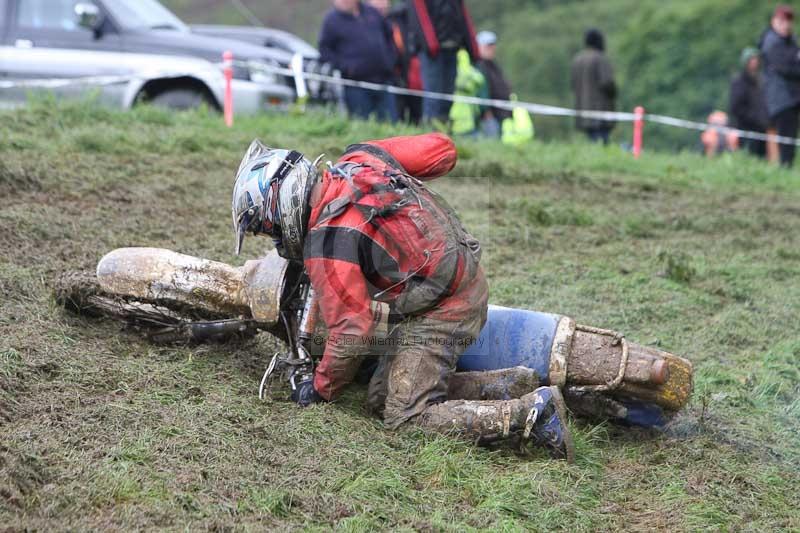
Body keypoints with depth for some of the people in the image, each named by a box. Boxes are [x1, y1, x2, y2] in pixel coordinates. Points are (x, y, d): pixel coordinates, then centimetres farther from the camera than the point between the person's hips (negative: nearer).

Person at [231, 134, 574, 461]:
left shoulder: (326, 242, -21)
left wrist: (320, 390, -1)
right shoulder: (359, 159, 1)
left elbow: (351, 334, -19)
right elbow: (441, 149, 10)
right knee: (382, 398, 12)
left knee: (406, 418, -6)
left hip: (442, 312, -9)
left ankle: (529, 412, -14)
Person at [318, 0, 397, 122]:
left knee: (391, 122, 2)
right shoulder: (331, 19, 0)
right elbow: (324, 51, -2)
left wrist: (391, 59, 10)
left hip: (384, 79, 4)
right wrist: (344, 67, -13)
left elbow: (389, 36, 23)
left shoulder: (371, 12, 12)